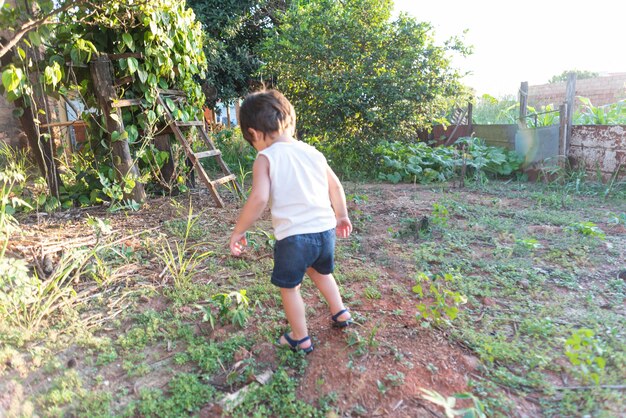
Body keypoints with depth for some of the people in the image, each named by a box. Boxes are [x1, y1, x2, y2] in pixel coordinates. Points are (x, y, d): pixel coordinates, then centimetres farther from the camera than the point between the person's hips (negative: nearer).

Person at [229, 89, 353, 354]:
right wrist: (341, 216, 29)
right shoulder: (313, 153, 8)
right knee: (320, 272, 33)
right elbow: (335, 187, 15)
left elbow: (259, 199, -21)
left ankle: (300, 340, 30)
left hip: (293, 236, -6)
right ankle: (340, 313, 45)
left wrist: (238, 231, -9)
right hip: (325, 230, 6)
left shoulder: (265, 159, -8)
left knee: (289, 287, 16)